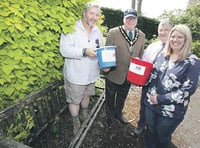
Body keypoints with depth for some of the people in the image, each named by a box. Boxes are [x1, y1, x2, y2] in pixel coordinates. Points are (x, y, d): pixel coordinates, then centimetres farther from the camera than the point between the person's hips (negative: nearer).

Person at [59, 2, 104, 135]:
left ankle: (85, 116, 50)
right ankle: (76, 124, 35)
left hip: (91, 74, 6)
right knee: (74, 100, 10)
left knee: (86, 95, 24)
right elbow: (64, 49, -23)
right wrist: (84, 51, -32)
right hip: (76, 74, -5)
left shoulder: (98, 32, 6)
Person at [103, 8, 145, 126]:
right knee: (110, 97, 17)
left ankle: (118, 113, 50)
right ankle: (110, 116, 44)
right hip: (114, 73, -3)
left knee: (122, 97, 24)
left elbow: (141, 55, 7)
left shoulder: (141, 35, 3)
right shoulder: (113, 32, -10)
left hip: (130, 74, 4)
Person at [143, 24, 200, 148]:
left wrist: (160, 99, -19)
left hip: (171, 111, -3)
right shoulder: (162, 56, 3)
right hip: (151, 103, 4)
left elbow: (188, 89, -18)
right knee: (150, 132, 21)